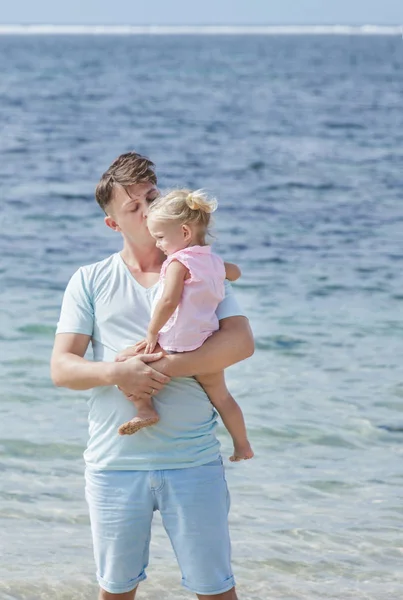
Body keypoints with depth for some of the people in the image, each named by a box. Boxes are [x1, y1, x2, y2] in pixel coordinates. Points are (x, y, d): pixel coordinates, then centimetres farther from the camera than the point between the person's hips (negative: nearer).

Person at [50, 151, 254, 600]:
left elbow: (240, 341, -7)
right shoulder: (89, 281, 9)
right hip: (115, 460, 1)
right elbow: (61, 367, 1)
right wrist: (117, 372, -19)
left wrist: (164, 369, -18)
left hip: (193, 459, -1)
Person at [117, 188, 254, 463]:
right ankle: (243, 446, 31)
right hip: (208, 348, 8)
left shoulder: (179, 261, -12)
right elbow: (235, 272, 34)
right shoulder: (214, 261, 12)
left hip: (178, 347, -8)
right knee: (222, 398, 22)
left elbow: (169, 301, -23)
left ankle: (145, 409, -11)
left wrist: (152, 333, -13)